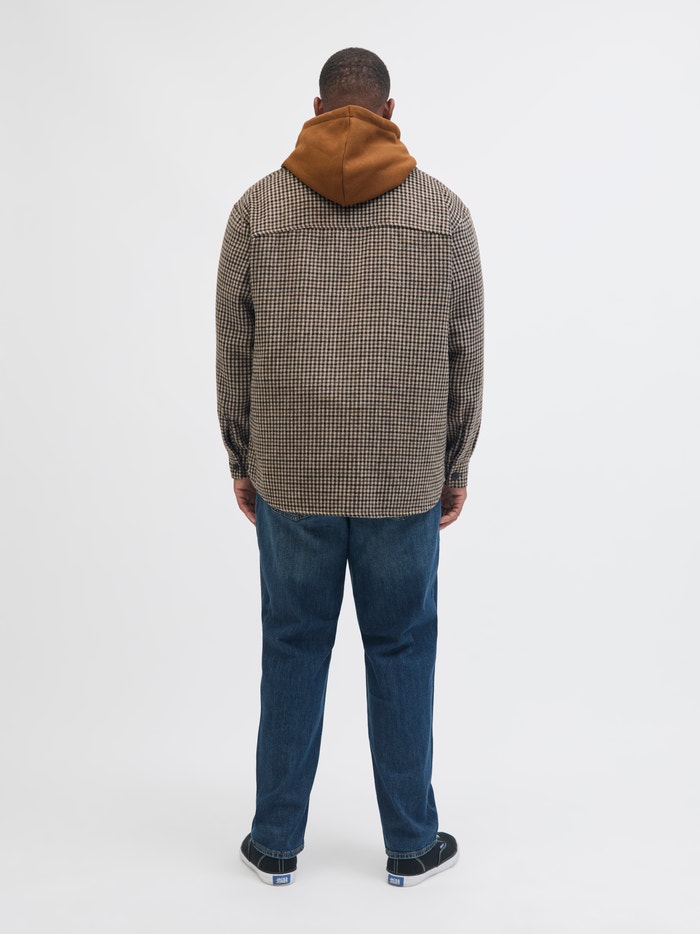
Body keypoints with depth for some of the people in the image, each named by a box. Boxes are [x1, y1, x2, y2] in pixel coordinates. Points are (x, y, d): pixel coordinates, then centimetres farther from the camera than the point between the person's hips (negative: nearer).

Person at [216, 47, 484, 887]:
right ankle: (411, 845, 23)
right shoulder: (444, 211, 1)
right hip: (406, 482, 0)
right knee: (401, 656, 11)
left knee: (292, 655, 12)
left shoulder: (258, 208, 0)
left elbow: (234, 355, 2)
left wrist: (242, 464, 13)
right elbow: (465, 359, 3)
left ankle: (275, 843, 24)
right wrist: (454, 470, 13)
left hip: (289, 480, 1)